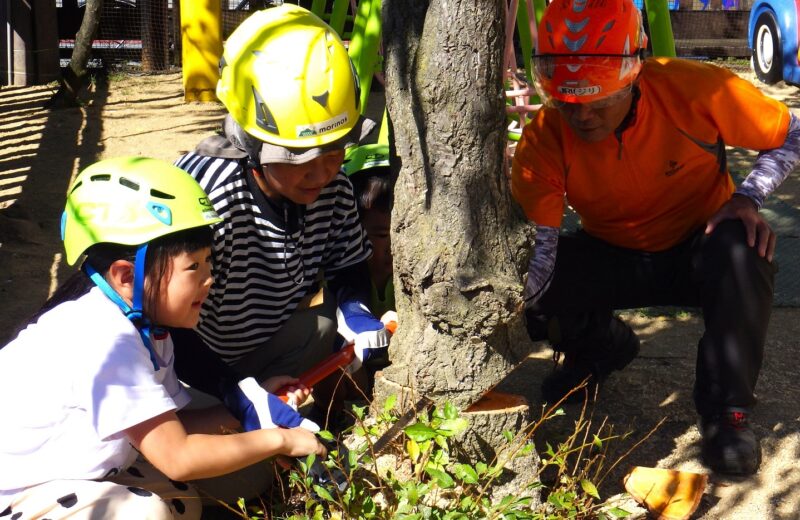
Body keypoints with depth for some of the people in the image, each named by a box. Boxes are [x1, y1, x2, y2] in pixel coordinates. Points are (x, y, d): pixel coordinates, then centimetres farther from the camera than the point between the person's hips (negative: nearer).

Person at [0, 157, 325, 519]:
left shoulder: (144, 326, -1)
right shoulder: (106, 339, -30)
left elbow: (171, 429, 4)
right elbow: (178, 458, -28)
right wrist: (280, 440, -20)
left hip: (68, 471, 9)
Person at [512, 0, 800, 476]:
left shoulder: (694, 89, -25)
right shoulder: (546, 138, -22)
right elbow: (535, 245, -26)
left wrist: (748, 198, -26)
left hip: (699, 248, -2)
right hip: (613, 256, 3)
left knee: (743, 249, -37)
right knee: (528, 285, -22)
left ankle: (727, 410, -18)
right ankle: (603, 347, 13)